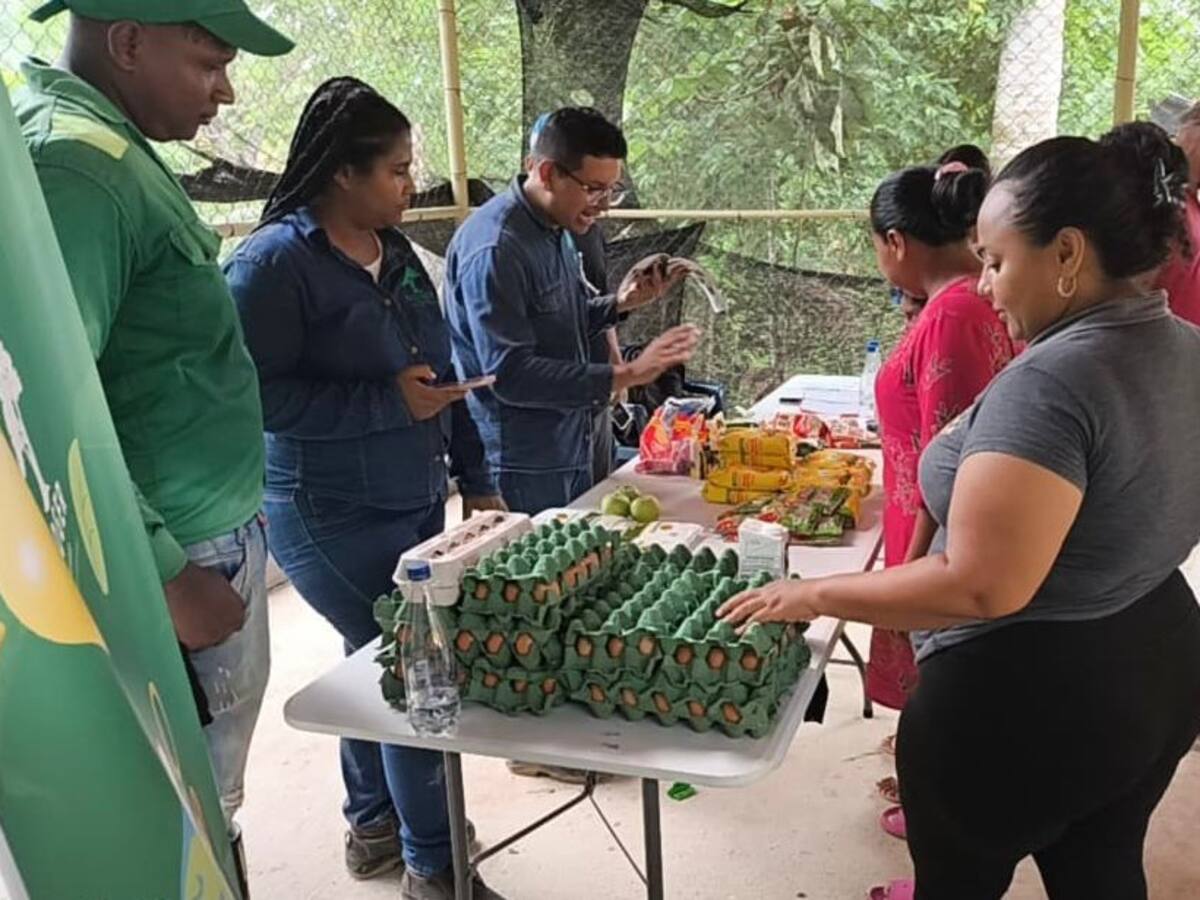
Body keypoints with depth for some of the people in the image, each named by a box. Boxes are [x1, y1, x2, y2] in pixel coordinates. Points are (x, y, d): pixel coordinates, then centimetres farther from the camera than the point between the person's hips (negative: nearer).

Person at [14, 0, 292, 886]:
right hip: (178, 558, -10)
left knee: (208, 807, 21)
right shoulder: (73, 161, -20)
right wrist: (165, 573, -21)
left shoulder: (111, 150, 12)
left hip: (212, 538, 10)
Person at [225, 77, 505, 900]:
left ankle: (374, 824, 38)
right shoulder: (275, 261, -15)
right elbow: (254, 394, -21)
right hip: (332, 518, -8)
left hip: (415, 502, 8)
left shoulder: (394, 251, 9)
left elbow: (442, 372, 14)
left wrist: (476, 481, 13)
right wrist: (386, 402, -22)